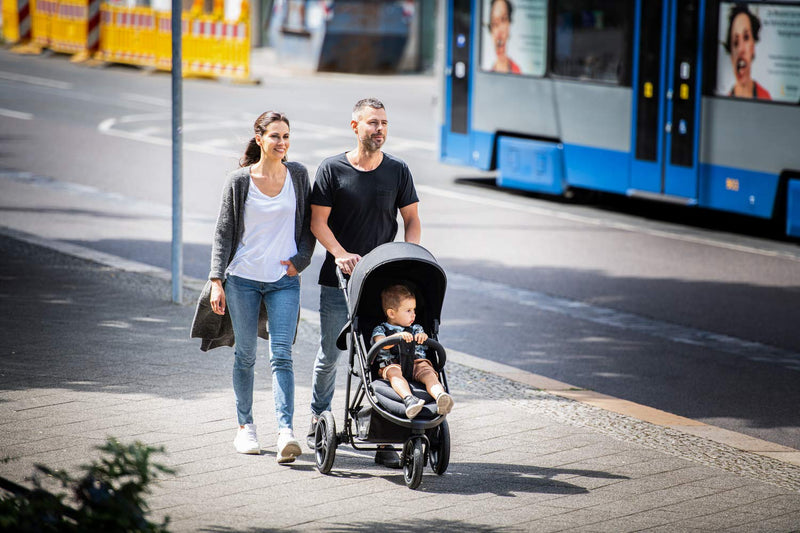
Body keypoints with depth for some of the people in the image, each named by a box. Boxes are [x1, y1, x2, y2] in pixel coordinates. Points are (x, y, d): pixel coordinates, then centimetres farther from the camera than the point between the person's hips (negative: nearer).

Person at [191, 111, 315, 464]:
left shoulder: (298, 175, 3)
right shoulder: (239, 181, -2)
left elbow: (308, 223, 13)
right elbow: (223, 233, 0)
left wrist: (301, 259, -1)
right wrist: (216, 280, -6)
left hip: (284, 280, 0)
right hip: (243, 278, 0)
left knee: (281, 356, -10)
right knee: (245, 355, 7)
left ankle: (285, 432, -19)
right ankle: (245, 427, 21)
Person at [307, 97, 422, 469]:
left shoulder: (398, 171, 4)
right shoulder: (332, 169, -2)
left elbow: (412, 220, 9)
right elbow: (318, 222, -3)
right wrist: (341, 254, -18)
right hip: (338, 280, -1)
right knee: (329, 354, 8)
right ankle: (318, 420, 31)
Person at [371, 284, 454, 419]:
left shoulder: (416, 329, 28)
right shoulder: (380, 329, 15)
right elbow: (382, 343, -7)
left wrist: (423, 336, -18)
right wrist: (399, 336, -24)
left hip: (416, 363, 2)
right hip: (390, 365, -2)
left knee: (427, 371, -32)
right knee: (394, 372, -38)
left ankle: (440, 396, -60)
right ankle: (408, 399, -65)